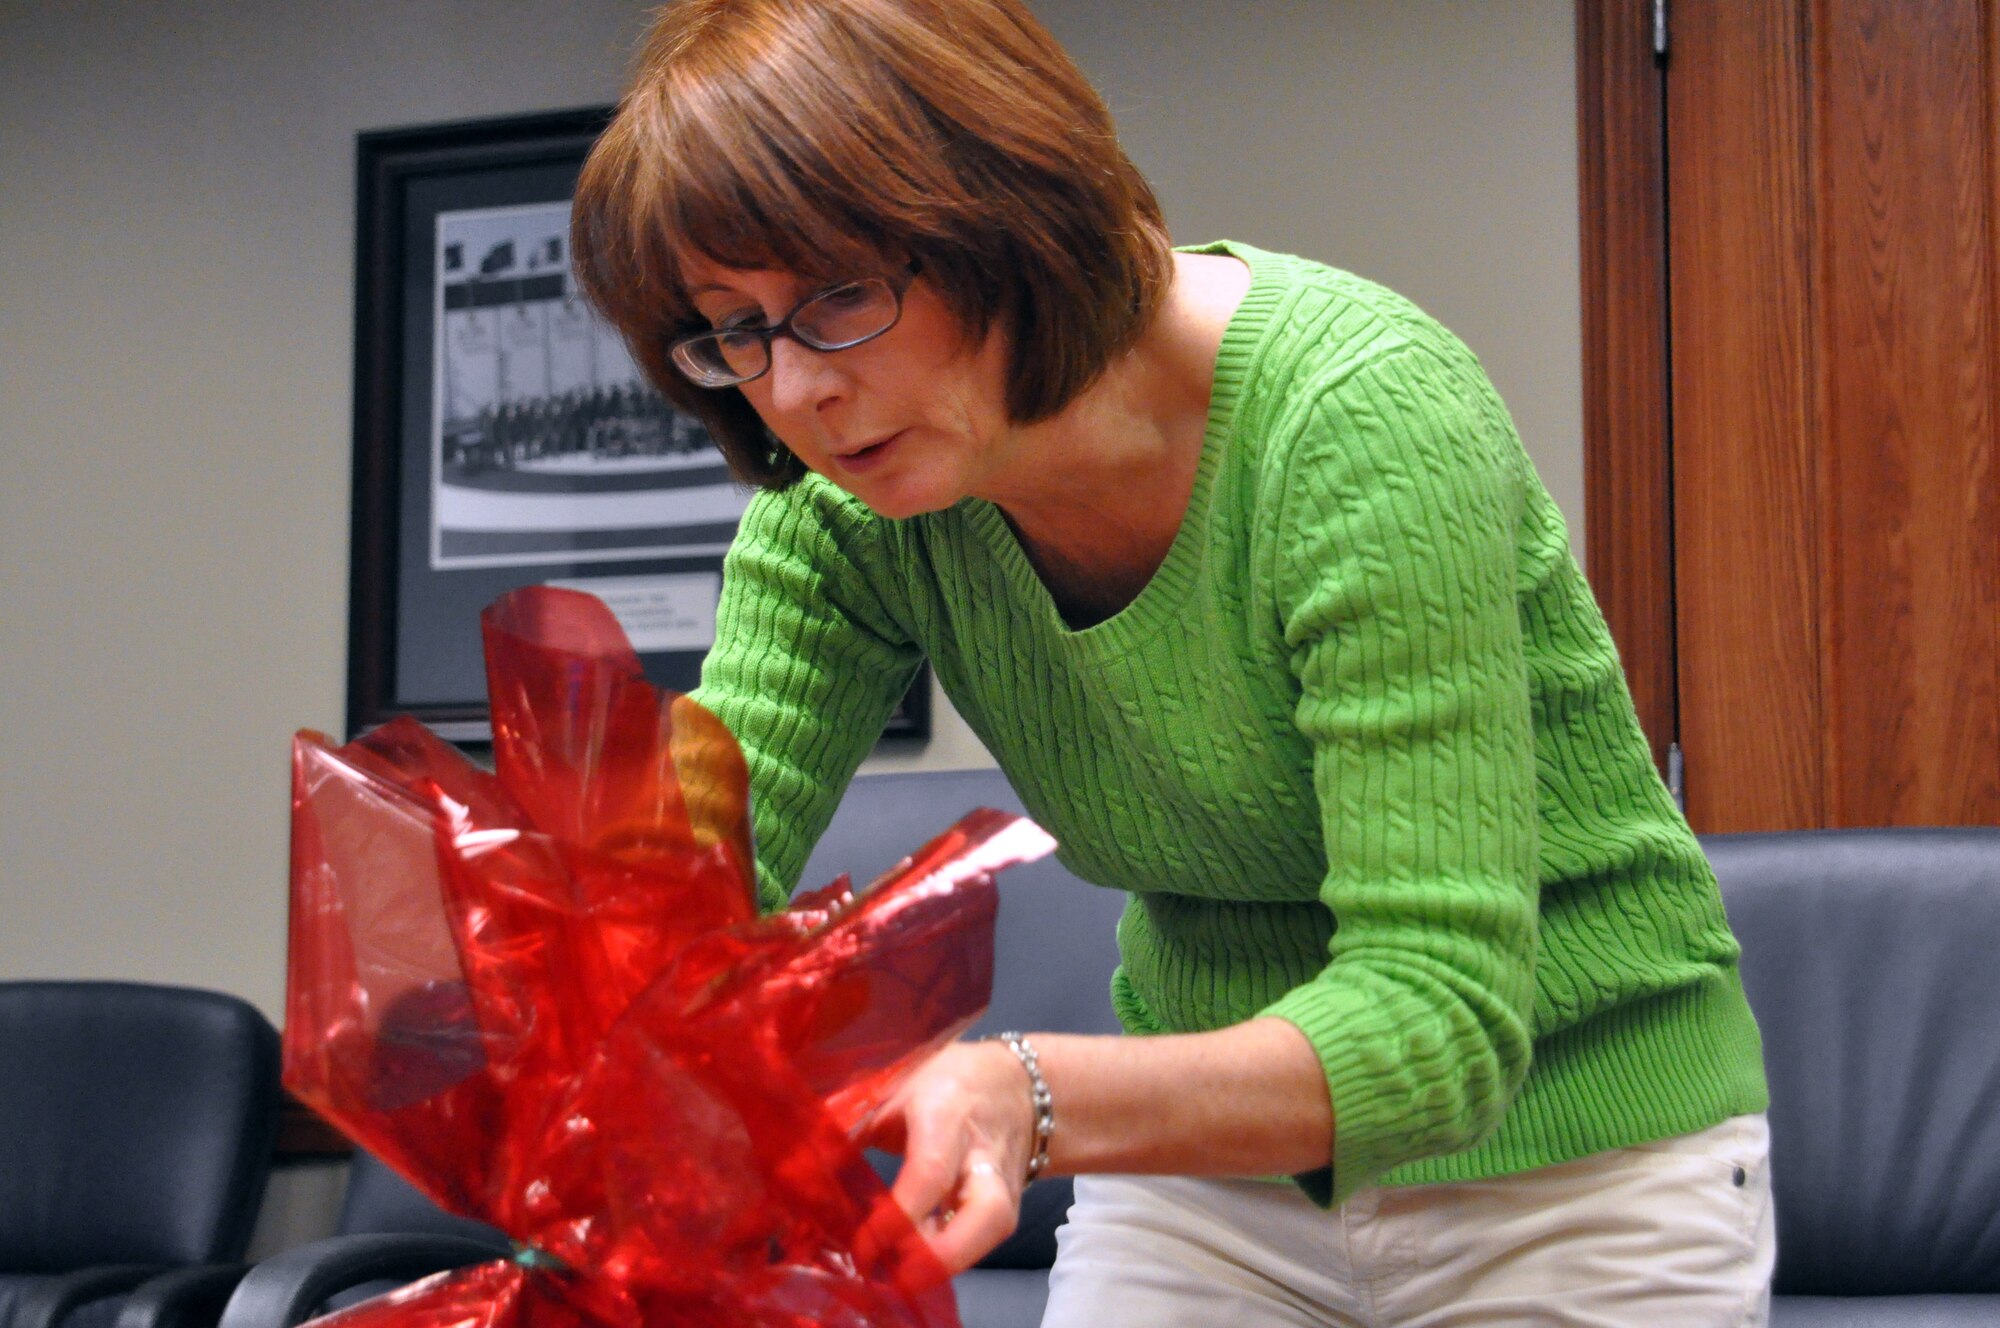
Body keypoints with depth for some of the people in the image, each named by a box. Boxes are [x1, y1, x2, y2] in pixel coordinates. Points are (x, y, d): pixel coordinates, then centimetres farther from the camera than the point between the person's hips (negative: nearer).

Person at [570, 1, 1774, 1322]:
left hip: (1562, 1163, -4)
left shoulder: (1362, 411, -30)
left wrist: (1031, 1101, -51)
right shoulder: (841, 508, -13)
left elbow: (1441, 1018, -35)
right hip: (1210, 1146, 5)